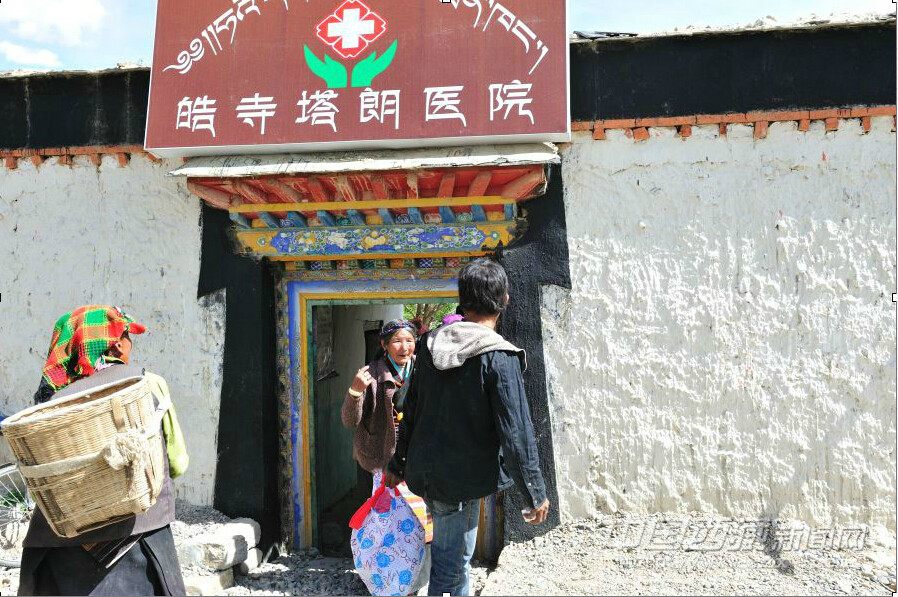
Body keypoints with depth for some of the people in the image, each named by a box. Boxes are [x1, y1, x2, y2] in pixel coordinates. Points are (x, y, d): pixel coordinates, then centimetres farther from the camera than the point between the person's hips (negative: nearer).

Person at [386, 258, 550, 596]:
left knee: (455, 555, 25)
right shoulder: (499, 357, -19)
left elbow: (410, 412, 9)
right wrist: (535, 493, -9)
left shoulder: (432, 344, 1)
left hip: (426, 470, 7)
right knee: (450, 565, 6)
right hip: (463, 478, -7)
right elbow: (516, 432, -19)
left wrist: (397, 464, 20)